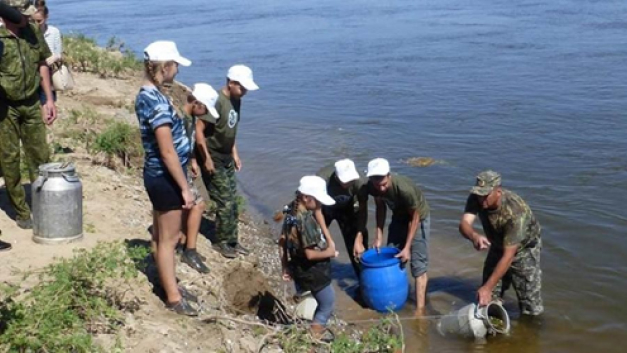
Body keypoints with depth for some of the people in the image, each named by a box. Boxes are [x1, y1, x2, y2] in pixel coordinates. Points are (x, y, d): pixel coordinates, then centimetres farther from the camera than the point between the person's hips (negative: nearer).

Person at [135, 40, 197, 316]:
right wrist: (185, 188, -19)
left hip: (158, 176, 9)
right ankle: (173, 297, 14)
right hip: (166, 178, -9)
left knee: (161, 236, 20)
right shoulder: (157, 101, -24)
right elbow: (168, 152, -24)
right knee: (169, 239, 2)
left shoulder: (146, 94, 6)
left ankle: (168, 283, 35)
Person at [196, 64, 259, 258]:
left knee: (232, 202, 12)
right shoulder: (217, 101, -23)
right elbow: (199, 130, -23)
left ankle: (232, 240, 24)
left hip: (227, 159, 8)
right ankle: (222, 242, 12)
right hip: (213, 160, -8)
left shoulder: (235, 101, 4)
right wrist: (206, 159, -22)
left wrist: (235, 154, 17)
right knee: (225, 203, -4)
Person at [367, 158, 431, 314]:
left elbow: (414, 217, -24)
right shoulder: (372, 187, -23)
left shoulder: (405, 189, -39)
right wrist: (379, 236, -8)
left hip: (419, 218, -6)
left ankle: (420, 308, -8)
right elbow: (380, 207, -3)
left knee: (418, 263, -9)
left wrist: (407, 247, -22)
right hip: (398, 217, 6)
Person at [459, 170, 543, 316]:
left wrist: (488, 287, -41)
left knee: (530, 307, -7)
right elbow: (464, 224, -35)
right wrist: (474, 236, -60)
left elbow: (508, 255, -38)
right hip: (498, 246, 5)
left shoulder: (515, 211, -39)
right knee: (488, 299, 8)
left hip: (524, 248, -5)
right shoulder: (476, 198, -23)